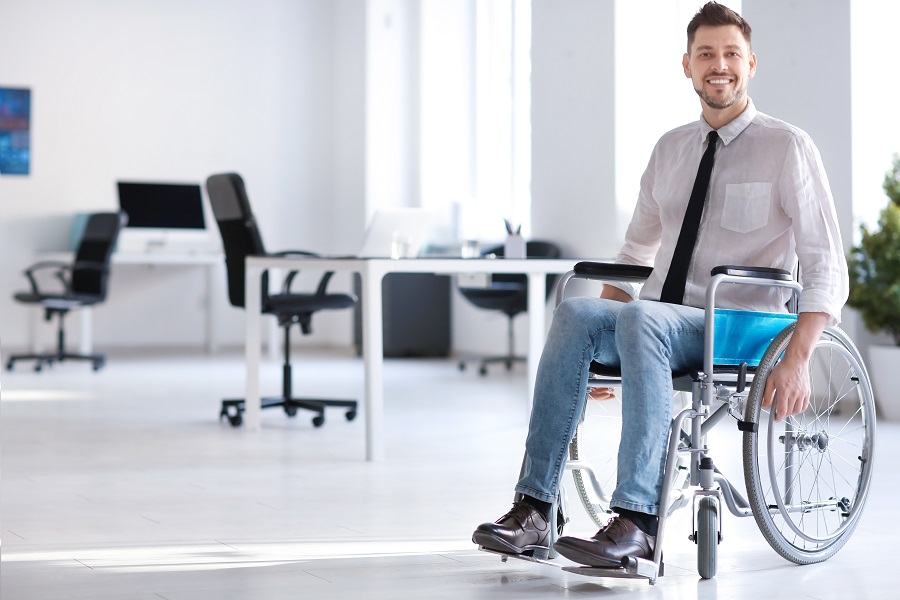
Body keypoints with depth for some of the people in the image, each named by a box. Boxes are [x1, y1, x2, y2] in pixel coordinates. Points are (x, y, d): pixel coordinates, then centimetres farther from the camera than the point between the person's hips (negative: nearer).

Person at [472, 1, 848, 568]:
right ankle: (534, 512, -32)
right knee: (574, 313, -26)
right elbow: (636, 251, 25)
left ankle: (637, 521, -41)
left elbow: (827, 270, -6)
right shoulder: (671, 149, 17)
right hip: (660, 320, 5)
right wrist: (595, 350, 14)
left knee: (640, 318, -35)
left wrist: (797, 361, -20)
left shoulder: (788, 147, 0)